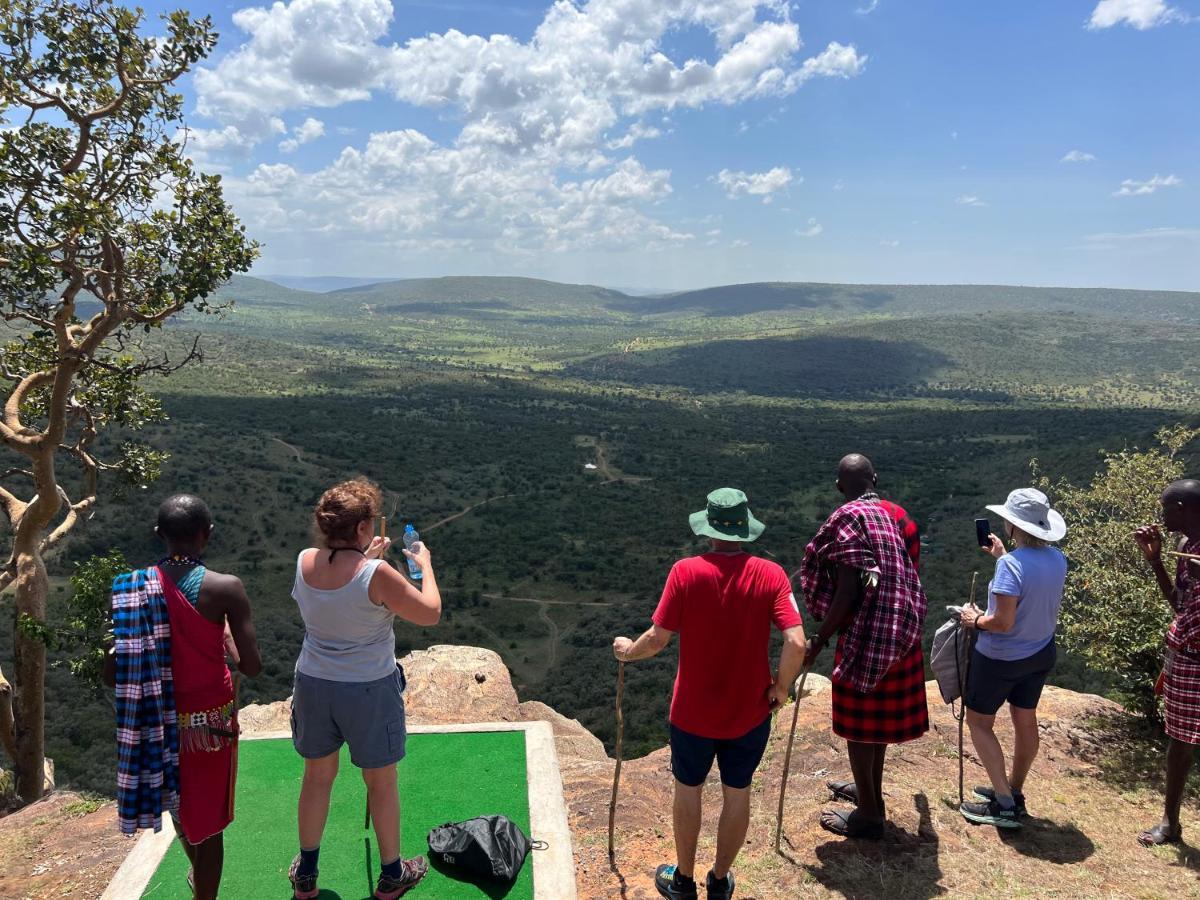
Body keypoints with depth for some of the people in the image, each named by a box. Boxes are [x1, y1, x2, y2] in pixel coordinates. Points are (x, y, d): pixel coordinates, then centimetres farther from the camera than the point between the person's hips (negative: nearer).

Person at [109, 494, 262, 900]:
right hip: (211, 715, -4)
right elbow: (252, 667, -16)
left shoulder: (131, 587, -8)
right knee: (207, 813, 13)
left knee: (180, 802, 29)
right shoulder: (225, 588, -17)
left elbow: (115, 667, -4)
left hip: (160, 715, 4)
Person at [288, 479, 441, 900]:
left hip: (313, 684, 5)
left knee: (317, 776, 23)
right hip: (369, 690, -5)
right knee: (381, 783, 15)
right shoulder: (376, 575, -26)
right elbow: (430, 613, -15)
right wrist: (425, 566, -2)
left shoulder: (304, 562, -9)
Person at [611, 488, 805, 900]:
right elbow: (796, 643, -20)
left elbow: (658, 638, -15)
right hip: (750, 712, 1)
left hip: (693, 712, -1)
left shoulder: (685, 571, -17)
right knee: (737, 794, 20)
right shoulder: (770, 575, -14)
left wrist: (628, 650, 6)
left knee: (688, 791, 20)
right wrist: (780, 688, -3)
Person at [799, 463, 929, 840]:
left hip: (865, 635, -8)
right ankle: (870, 791, 39)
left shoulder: (848, 518, -17)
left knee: (858, 723, 7)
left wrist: (819, 642, -17)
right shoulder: (900, 515, 5)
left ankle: (868, 814, 19)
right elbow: (908, 577, 11)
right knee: (878, 716, 22)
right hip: (901, 630, 8)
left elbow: (847, 591, -22)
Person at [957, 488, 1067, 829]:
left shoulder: (1011, 565, -29)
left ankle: (1005, 804, 7)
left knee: (979, 722, 8)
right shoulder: (1057, 559, -6)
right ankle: (1013, 791, 35)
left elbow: (1003, 622, -30)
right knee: (1025, 721, 19)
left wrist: (976, 620, -11)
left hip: (1001, 658, -7)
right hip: (1040, 653, 8)